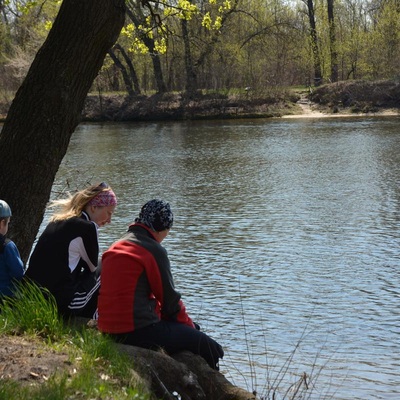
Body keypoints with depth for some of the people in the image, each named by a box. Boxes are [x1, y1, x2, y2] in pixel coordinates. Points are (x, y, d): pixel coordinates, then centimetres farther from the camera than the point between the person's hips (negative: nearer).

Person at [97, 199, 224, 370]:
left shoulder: (115, 247, 17)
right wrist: (189, 325, 11)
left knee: (191, 329, 25)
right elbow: (169, 299, -6)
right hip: (138, 331, -9)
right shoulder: (154, 250, -9)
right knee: (210, 348, -3)